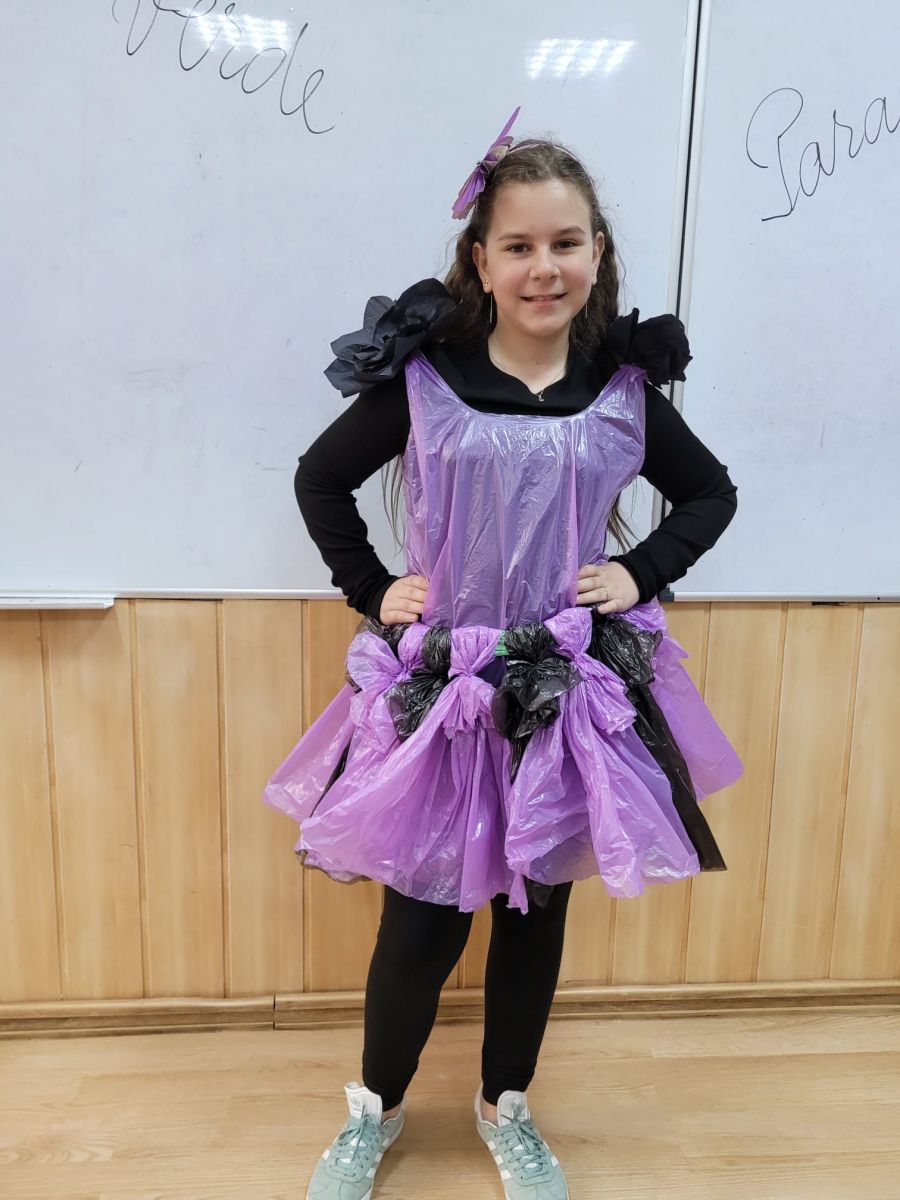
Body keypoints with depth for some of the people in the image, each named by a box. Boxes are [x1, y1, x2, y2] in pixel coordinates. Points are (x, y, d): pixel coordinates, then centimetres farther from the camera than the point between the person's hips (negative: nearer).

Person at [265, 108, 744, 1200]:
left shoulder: (625, 388, 0)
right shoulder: (420, 376, -6)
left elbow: (710, 493, 14)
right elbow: (319, 478, 6)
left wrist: (641, 573, -1)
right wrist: (371, 590, -3)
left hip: (573, 687, 2)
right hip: (440, 686, -2)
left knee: (537, 907, 16)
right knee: (423, 918, 7)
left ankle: (506, 1107, 42)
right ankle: (374, 1111, 37)